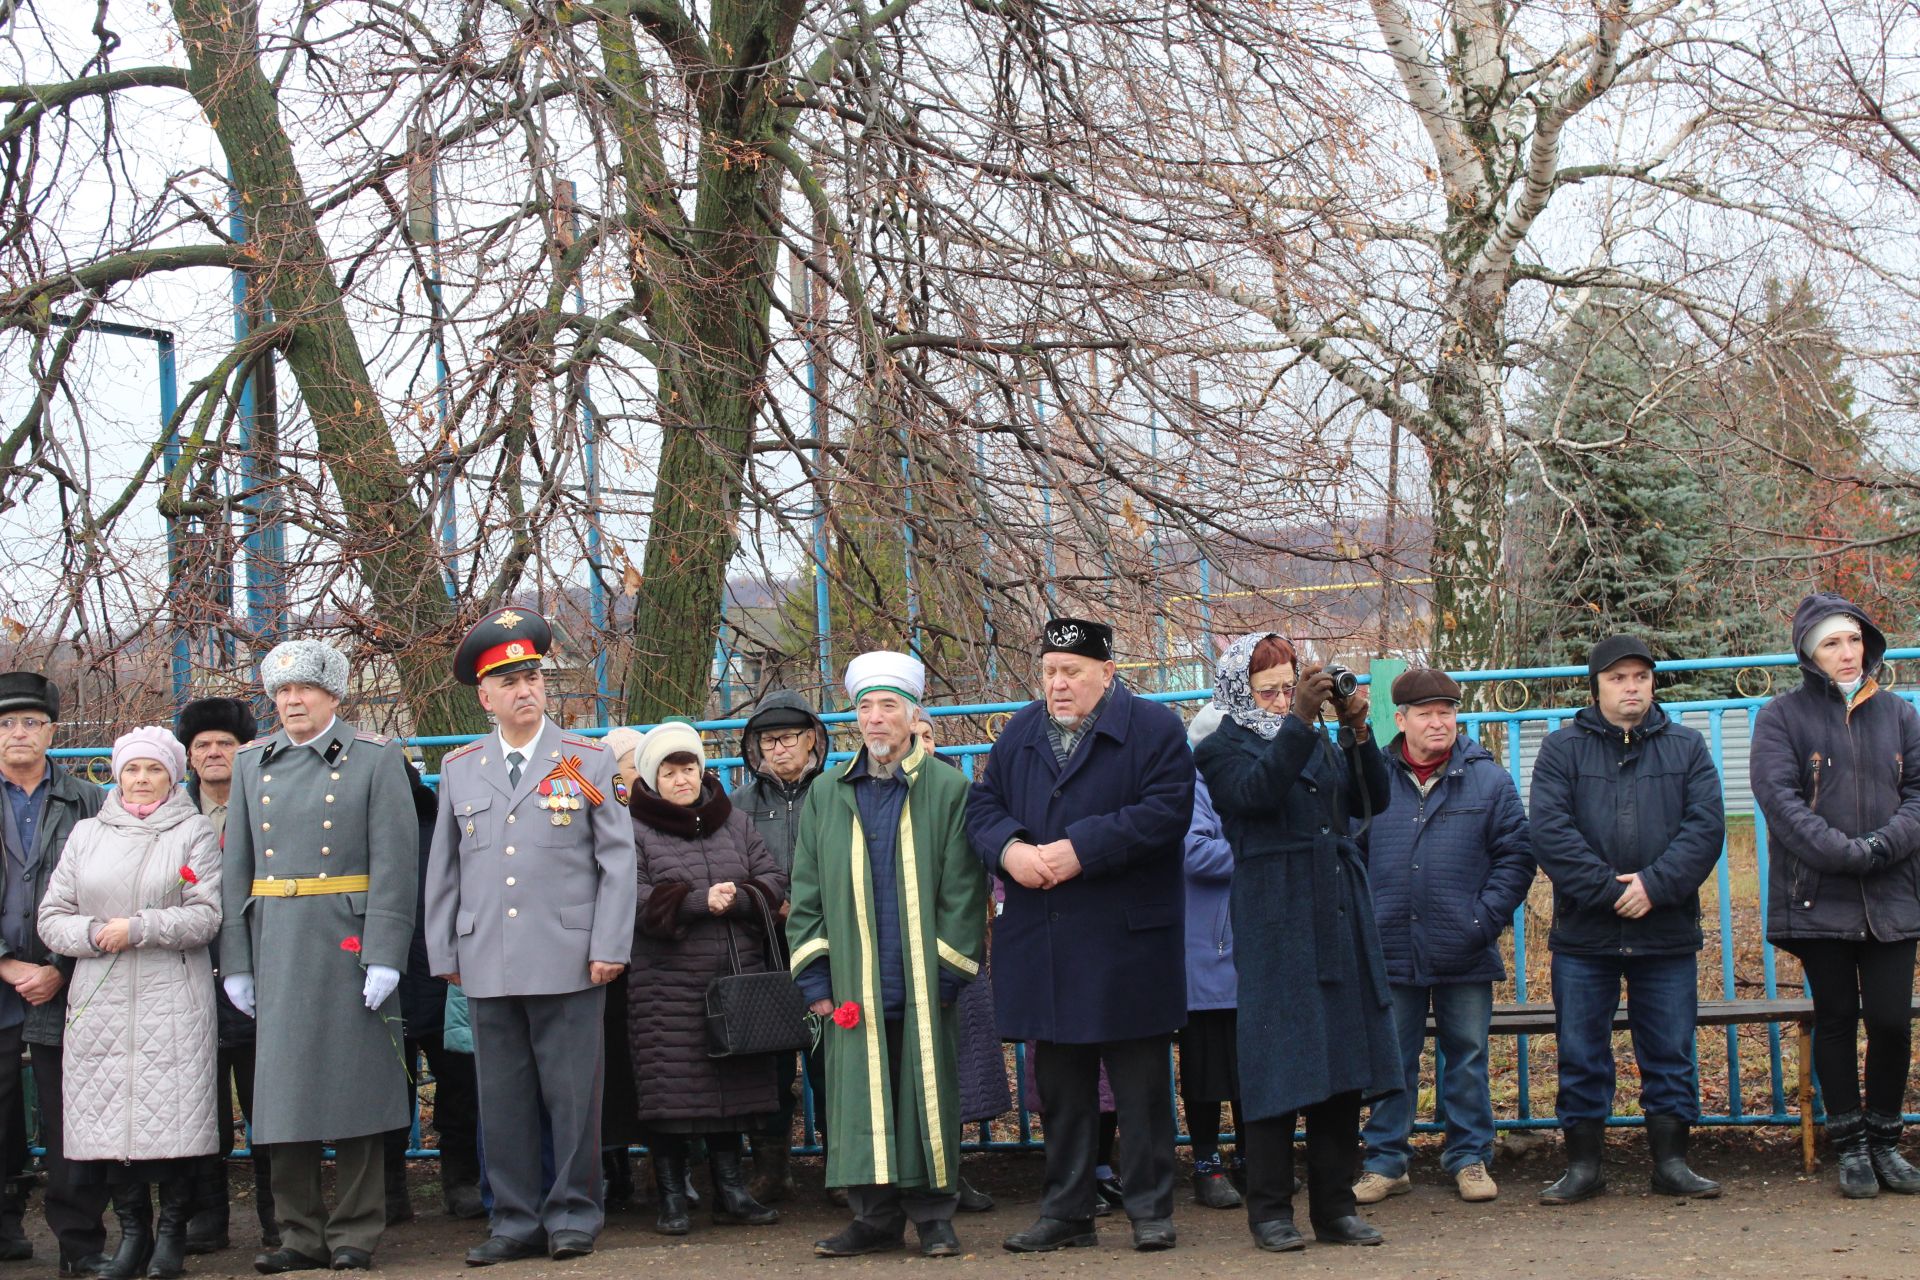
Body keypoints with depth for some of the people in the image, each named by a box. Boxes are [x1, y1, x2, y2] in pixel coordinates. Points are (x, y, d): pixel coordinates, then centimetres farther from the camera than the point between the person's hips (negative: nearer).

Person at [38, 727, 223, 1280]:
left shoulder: (194, 831, 7)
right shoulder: (87, 834, 16)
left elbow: (206, 916, -4)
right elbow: (52, 917, 12)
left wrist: (138, 928, -14)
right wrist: (93, 935, -7)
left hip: (173, 1001, -3)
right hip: (101, 1001, 3)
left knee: (172, 1110, -7)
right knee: (110, 1112, 0)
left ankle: (171, 1233, 5)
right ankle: (132, 1230, 12)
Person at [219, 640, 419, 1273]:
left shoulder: (375, 757, 0)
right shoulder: (252, 762, 13)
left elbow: (394, 863, -6)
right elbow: (236, 866, 12)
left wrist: (384, 955, -14)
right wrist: (235, 960, 5)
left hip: (349, 939, -4)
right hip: (276, 944, 4)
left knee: (354, 1084, 0)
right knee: (284, 1085, 5)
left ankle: (354, 1234, 7)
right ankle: (301, 1234, 13)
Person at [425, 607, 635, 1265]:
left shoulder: (589, 761, 5)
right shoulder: (459, 769, 12)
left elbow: (617, 860, 2)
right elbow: (443, 869, 15)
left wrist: (609, 947, -5)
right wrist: (443, 953, 10)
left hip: (568, 962, -2)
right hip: (488, 966, 3)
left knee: (572, 1095, 1)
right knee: (502, 1098, 6)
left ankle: (573, 1214, 13)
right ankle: (515, 1220, 15)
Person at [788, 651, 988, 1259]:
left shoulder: (948, 789, 2)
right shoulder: (825, 794, 10)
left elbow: (962, 889, 0)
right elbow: (806, 893, 10)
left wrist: (948, 970, -7)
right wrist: (815, 977, 3)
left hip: (923, 983, -2)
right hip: (854, 985, 2)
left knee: (927, 1095, 3)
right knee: (862, 1099, 2)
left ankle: (933, 1215, 13)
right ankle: (875, 1216, 10)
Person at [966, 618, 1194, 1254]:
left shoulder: (1154, 728, -4)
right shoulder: (1021, 732, 12)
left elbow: (1166, 811, -15)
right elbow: (982, 803, 11)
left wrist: (1083, 849, -20)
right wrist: (1009, 848, -11)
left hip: (1126, 942, -5)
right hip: (1041, 944, 5)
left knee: (1140, 1082, 2)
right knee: (1060, 1083, 11)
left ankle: (1151, 1209, 12)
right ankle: (1066, 1212, 20)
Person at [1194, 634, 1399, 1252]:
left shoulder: (1321, 746, 20)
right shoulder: (1223, 749, 3)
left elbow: (1372, 801, 8)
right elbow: (1257, 791, -18)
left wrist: (1357, 731, -5)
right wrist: (1301, 721, -26)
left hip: (1340, 918, 6)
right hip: (1275, 926, -5)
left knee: (1342, 1062, 6)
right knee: (1278, 1063, -6)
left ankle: (1335, 1207, 12)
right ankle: (1270, 1211, 1)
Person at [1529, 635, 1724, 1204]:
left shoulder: (1686, 747, 8)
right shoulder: (1562, 749, 3)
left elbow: (1705, 826, -3)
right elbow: (1550, 833, -8)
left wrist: (1655, 885, -16)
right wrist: (1609, 889, -16)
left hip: (1668, 932, 1)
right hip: (1583, 933, -1)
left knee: (1670, 1052, 6)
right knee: (1581, 1055, 4)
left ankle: (1671, 1162, 16)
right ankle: (1583, 1166, 13)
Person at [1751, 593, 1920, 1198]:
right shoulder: (1782, 717, 1)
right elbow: (1779, 798, -9)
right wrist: (1846, 854, -18)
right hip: (1817, 897, -2)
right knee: (1836, 1019, 4)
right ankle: (1850, 1147, 14)